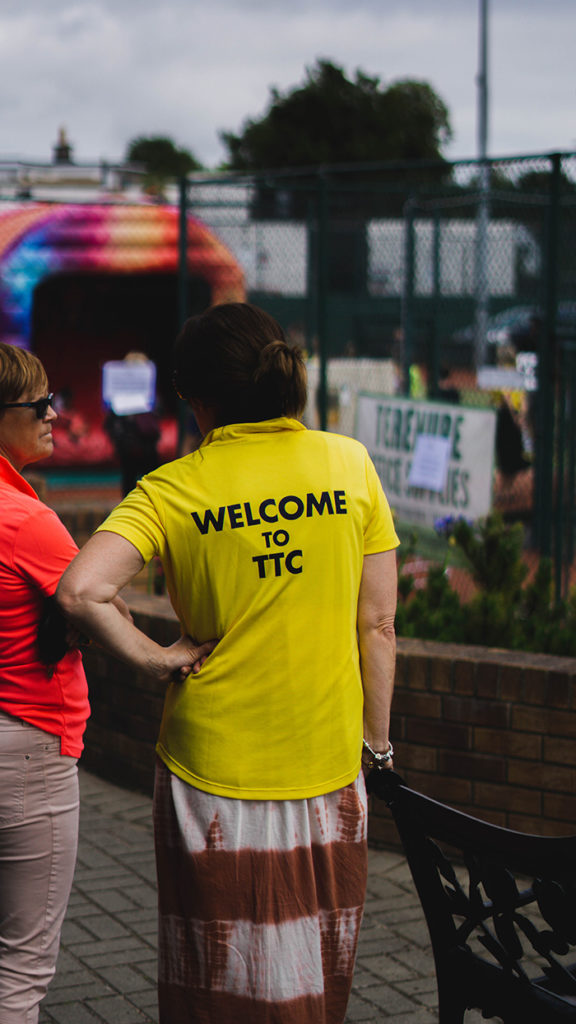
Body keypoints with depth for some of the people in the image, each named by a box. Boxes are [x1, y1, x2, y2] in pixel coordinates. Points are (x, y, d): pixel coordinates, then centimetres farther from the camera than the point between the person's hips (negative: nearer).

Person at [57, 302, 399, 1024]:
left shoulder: (174, 488, -9)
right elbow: (377, 625, 0)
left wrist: (153, 658, -9)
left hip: (213, 774, -2)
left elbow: (80, 592, -25)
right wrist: (376, 744, 9)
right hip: (328, 768, 2)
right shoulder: (350, 463, -2)